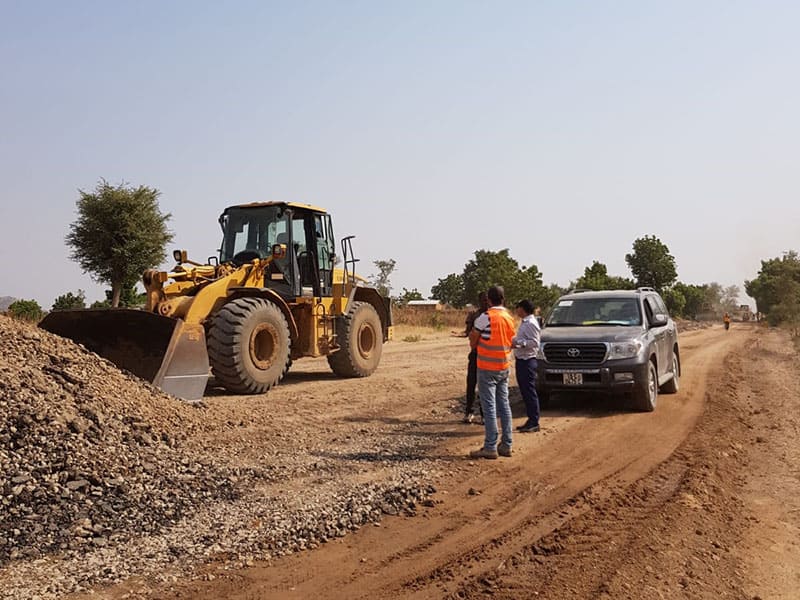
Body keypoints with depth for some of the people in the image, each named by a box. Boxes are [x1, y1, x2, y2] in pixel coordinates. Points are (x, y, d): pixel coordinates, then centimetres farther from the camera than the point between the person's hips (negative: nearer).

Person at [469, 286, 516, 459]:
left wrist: (472, 336, 13)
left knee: (489, 407, -4)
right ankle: (506, 445, 15)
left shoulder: (485, 318, -14)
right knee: (504, 406, 11)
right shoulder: (509, 318, 7)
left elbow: (473, 343, -7)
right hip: (504, 367, 7)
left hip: (487, 368, -7)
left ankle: (490, 447, -3)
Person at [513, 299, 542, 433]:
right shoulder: (525, 323, 16)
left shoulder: (531, 323, -14)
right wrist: (514, 340, 9)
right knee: (524, 391, 13)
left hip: (527, 361, -10)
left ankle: (534, 423, 0)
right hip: (521, 360, 10)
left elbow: (534, 342, -20)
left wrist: (518, 342, -23)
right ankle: (531, 420, 20)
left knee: (529, 391, -6)